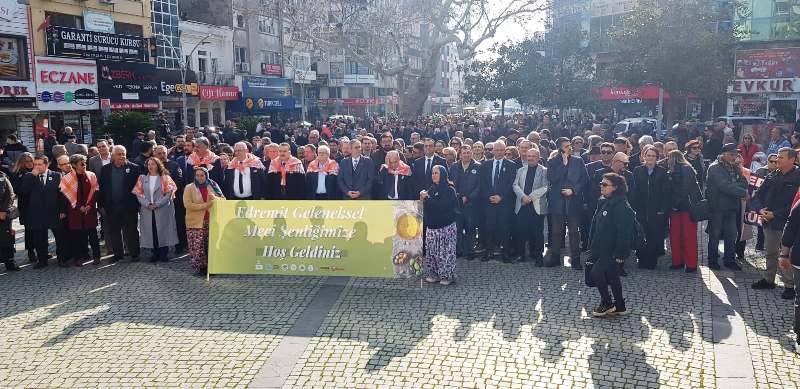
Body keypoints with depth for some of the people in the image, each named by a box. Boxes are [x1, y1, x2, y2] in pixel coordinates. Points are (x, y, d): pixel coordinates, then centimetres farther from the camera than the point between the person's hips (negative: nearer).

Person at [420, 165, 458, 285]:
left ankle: (447, 275, 4)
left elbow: (442, 205, -19)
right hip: (432, 225, 6)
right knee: (431, 251, 4)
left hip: (446, 226, -6)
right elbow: (425, 207, 15)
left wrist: (427, 198, -14)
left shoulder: (449, 190, -6)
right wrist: (423, 199, -6)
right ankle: (434, 274, 14)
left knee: (446, 251, -5)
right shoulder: (431, 189, 12)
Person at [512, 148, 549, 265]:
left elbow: (545, 187, -7)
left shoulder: (544, 171, 4)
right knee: (521, 231, 2)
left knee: (537, 232, -1)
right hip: (522, 205, 3)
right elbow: (515, 185, 6)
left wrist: (530, 197, -14)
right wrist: (523, 196, -11)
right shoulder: (521, 170, 16)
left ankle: (537, 256, 7)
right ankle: (520, 254, 14)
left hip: (537, 206, -3)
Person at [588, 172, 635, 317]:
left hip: (612, 250, -9)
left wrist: (619, 253, -23)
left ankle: (607, 303, 5)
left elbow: (624, 231, -22)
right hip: (602, 248, 9)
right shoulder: (604, 202, 10)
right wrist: (592, 245, 15)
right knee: (611, 276, 14)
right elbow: (596, 225, 16)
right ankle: (620, 306, 25)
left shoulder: (621, 206, -19)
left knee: (596, 273, -10)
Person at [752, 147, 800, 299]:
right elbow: (758, 194, 12)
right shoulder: (772, 176, 9)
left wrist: (775, 214, -17)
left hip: (785, 223, -6)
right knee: (770, 252, 16)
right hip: (768, 221, 6)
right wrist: (761, 209, -5)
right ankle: (768, 280, 28)